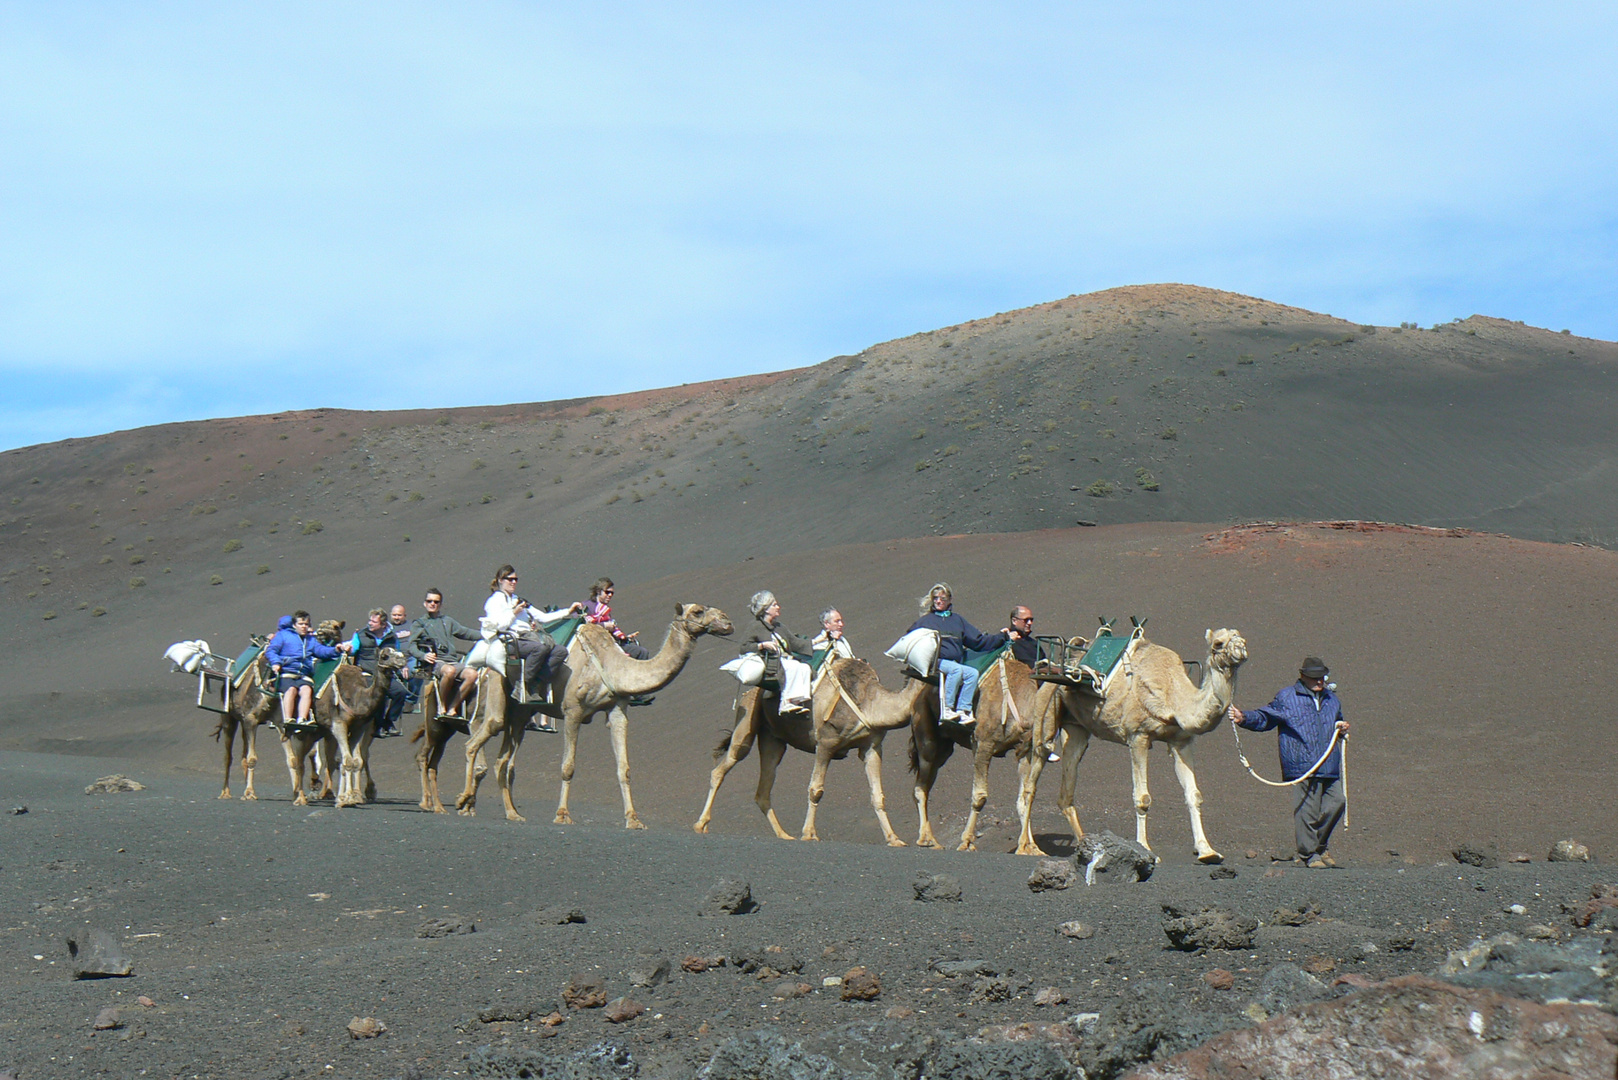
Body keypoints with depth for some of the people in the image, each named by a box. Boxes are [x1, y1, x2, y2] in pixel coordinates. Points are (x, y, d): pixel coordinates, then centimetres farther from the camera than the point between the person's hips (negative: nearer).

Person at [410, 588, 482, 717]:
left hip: (452, 661, 4)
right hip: (434, 662, -4)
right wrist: (423, 655, -16)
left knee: (472, 674, -27)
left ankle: (452, 708, -20)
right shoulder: (418, 624, 19)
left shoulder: (447, 621, 30)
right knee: (449, 671, -39)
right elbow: (412, 647, 6)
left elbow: (465, 632, 24)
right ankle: (442, 707, -22)